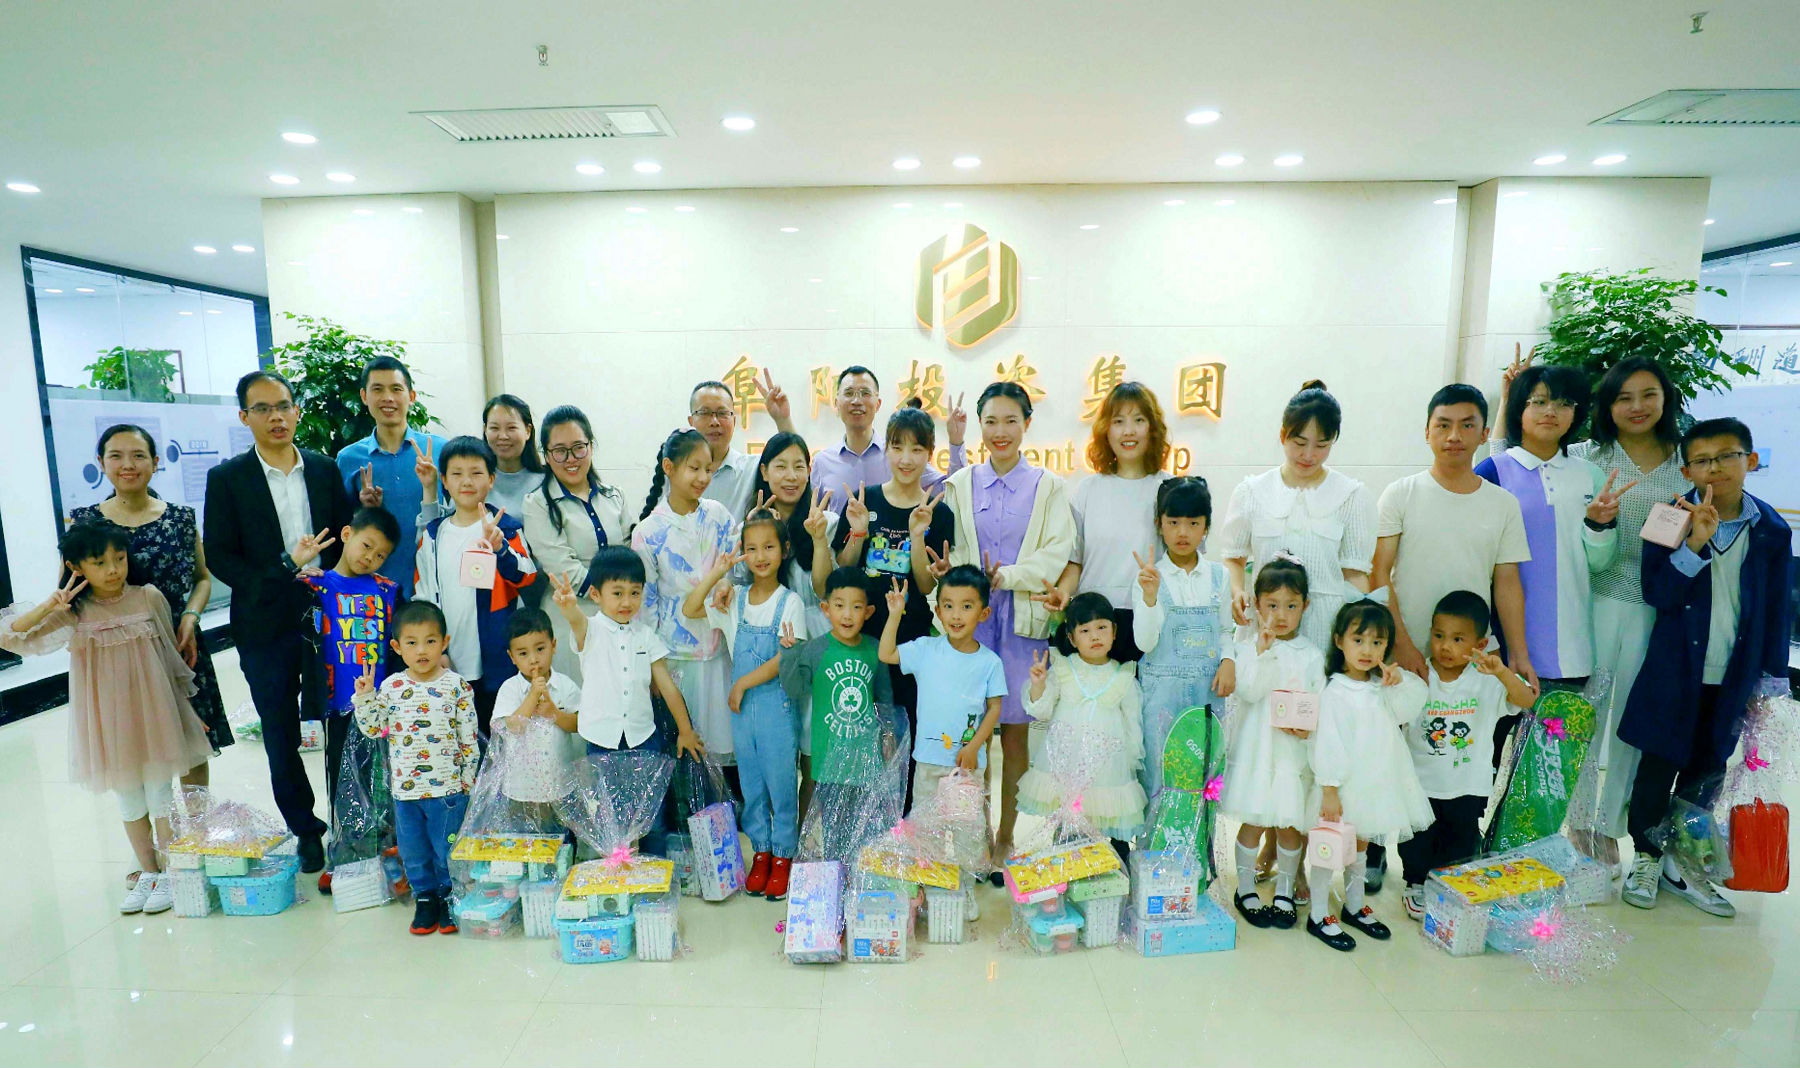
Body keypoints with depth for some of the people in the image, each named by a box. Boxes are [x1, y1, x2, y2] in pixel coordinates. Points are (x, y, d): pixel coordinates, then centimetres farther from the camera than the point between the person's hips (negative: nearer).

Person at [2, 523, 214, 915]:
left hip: (153, 716, -1)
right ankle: (147, 872, 31)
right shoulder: (73, 613, -7)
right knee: (128, 799, 15)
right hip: (108, 723, 1)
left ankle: (169, 872, 22)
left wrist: (188, 707, 8)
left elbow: (172, 657, 3)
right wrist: (49, 606, -30)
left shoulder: (150, 598, -6)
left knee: (160, 794, 9)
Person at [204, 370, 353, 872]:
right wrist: (281, 573, -17)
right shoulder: (226, 478, -1)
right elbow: (219, 557, -4)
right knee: (281, 738, 10)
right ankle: (305, 830, 26)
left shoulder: (325, 470, 5)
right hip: (267, 628, -1)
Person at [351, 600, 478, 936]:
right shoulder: (390, 687, 0)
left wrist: (468, 778, -3)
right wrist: (364, 696, -6)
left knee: (447, 849, 8)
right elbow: (372, 729, 7)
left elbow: (468, 736, -4)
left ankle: (450, 897, 28)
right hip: (405, 788, 3)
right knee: (413, 851, 15)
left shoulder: (456, 685, -8)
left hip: (447, 787, -3)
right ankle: (425, 896, 34)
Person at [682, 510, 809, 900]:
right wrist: (716, 573, -11)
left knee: (781, 784, 5)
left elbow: (786, 659, -14)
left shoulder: (790, 601, -9)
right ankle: (760, 851, 30)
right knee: (750, 784, 15)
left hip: (777, 705, -4)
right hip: (741, 705, 4)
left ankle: (783, 856, 22)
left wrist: (743, 684, -10)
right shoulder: (735, 598, 5)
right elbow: (689, 610, -5)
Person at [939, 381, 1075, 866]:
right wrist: (952, 568, -15)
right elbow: (950, 550, 6)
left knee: (1016, 730, 5)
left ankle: (1006, 836, 20)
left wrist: (1010, 576, -15)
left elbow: (1057, 553, -4)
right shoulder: (960, 485, 10)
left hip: (1023, 616, -1)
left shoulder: (1049, 487, 5)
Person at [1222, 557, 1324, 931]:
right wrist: (1262, 652, -22)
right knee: (1253, 822, 7)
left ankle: (1285, 891, 29)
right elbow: (1249, 693, -15)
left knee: (1291, 823, 10)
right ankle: (1245, 890, 24)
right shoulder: (1249, 648, -2)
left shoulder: (1312, 655, 3)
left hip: (1295, 750, 2)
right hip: (1257, 748, -2)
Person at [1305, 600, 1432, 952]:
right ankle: (1318, 915, 18)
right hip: (1342, 788, -7)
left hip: (1374, 786, 7)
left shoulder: (1383, 688, 5)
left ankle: (1355, 906, 39)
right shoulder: (1335, 692, -18)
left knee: (1360, 844, 22)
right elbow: (1328, 745, -18)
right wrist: (1329, 791, -19)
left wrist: (1400, 681, -16)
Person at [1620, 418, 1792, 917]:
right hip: (1675, 674, -3)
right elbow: (1656, 594, -14)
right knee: (1658, 769, 8)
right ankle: (1647, 858, 24)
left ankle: (1682, 863, 29)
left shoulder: (1772, 530, 0)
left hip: (1734, 679, 3)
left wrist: (1773, 680, 4)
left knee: (1706, 774, 14)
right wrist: (1694, 545, -27)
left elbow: (1777, 610, 5)